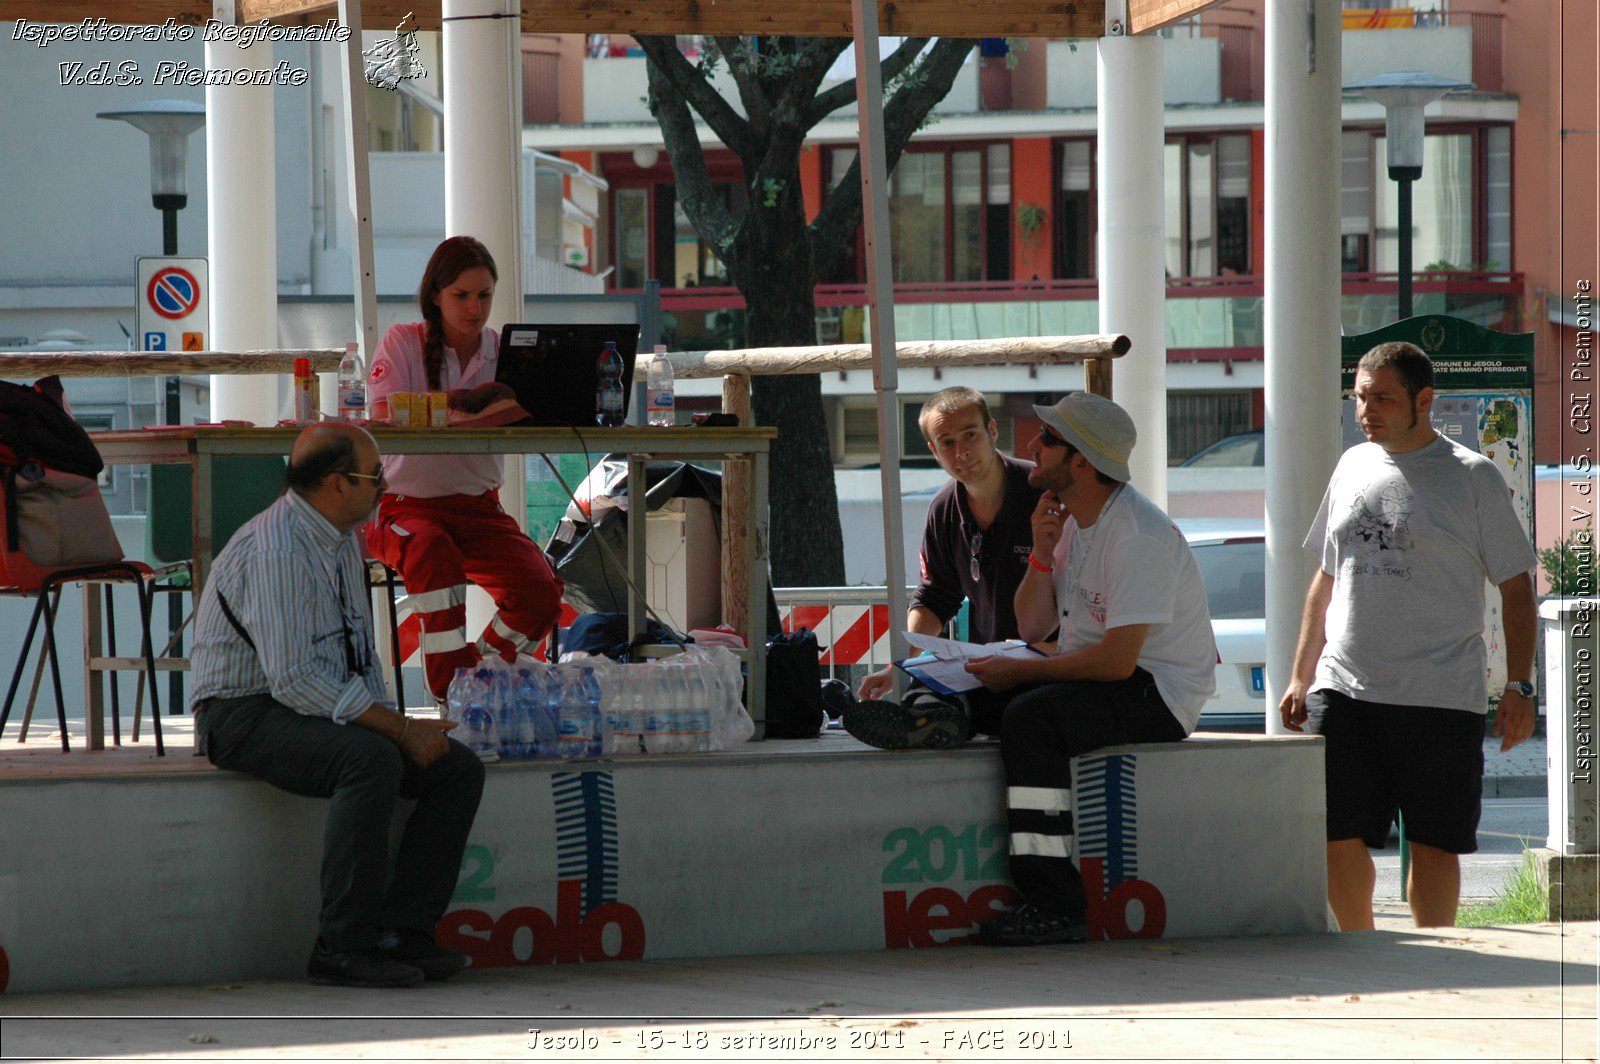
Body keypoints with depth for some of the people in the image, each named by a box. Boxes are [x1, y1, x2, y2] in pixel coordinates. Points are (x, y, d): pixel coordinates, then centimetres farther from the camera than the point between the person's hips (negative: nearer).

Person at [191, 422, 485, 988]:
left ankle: (403, 930, -10)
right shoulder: (276, 550, -21)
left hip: (328, 709, 9)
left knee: (458, 768, -7)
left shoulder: (342, 540, 11)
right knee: (371, 760, -35)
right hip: (247, 714, -9)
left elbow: (360, 651, 22)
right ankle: (342, 948, -30)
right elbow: (293, 678, -26)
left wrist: (398, 722, 3)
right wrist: (399, 729, -24)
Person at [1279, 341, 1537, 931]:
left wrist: (1519, 687, -8)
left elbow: (1516, 588, 0)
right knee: (1337, 838, 1)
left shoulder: (1472, 477, -1)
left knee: (1433, 843, -1)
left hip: (1439, 698, -4)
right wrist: (1300, 676, 19)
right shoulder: (1353, 467, 14)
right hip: (1343, 689, 4)